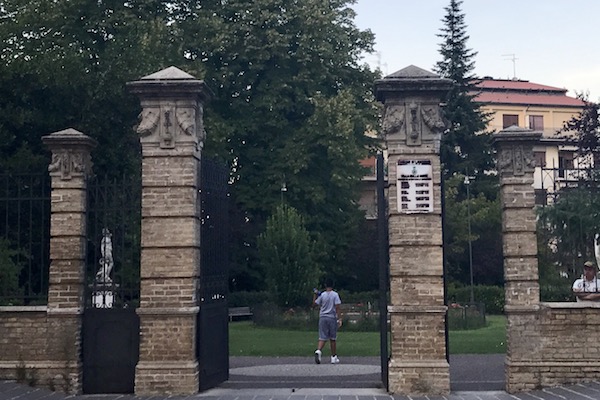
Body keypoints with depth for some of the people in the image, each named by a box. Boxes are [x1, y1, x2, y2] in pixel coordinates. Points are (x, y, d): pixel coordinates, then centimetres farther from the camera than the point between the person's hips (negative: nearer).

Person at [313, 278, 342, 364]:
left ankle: (318, 351, -26)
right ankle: (334, 357, 16)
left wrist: (315, 295, 21)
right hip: (332, 318, -1)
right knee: (332, 339, 11)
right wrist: (339, 319, -8)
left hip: (322, 318, 1)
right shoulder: (335, 295, -4)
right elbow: (337, 307, -9)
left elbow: (315, 303, 11)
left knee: (322, 338, 1)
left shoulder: (322, 295, 1)